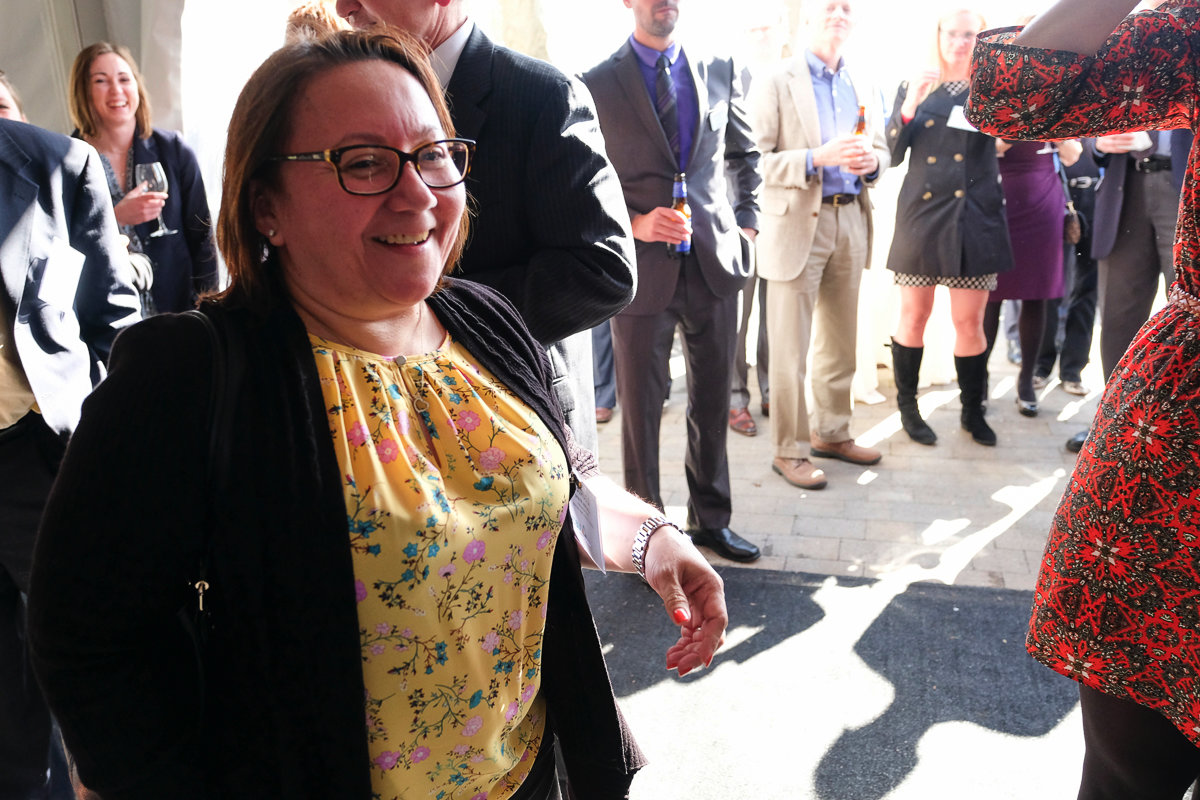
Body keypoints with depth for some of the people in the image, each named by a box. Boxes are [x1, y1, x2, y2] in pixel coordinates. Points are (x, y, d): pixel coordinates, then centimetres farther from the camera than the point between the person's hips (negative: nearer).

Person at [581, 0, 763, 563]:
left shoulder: (720, 71, 9)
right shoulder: (595, 85, -2)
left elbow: (744, 154, 21)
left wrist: (746, 221, 10)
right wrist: (633, 224, -14)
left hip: (714, 264, 4)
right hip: (641, 268, -3)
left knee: (713, 402, 12)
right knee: (640, 407, 5)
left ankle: (711, 519, 30)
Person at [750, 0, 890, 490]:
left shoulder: (863, 90, 16)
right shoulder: (777, 84, -3)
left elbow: (881, 151, 18)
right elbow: (757, 159, -10)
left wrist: (871, 161, -6)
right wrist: (818, 157, -21)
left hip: (851, 220, 6)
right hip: (797, 223, -6)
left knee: (841, 343, 13)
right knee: (790, 349, -2)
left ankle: (831, 434, 27)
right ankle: (789, 450, 7)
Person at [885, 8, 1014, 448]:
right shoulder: (914, 87, 8)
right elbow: (893, 154, 1)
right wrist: (908, 108, -13)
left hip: (975, 216, 0)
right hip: (921, 213, 0)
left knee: (970, 322, 2)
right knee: (914, 317, 5)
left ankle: (973, 411, 17)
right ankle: (907, 407, 19)